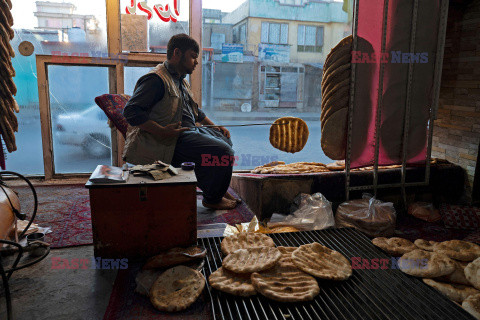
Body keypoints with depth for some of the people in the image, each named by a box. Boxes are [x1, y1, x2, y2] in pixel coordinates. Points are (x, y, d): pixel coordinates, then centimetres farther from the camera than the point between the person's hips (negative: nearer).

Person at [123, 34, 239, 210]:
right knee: (222, 151, -22)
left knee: (225, 139, 17)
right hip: (171, 141, -11)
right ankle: (212, 199, -2)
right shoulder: (156, 79, -13)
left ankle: (219, 189, 24)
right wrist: (162, 131, -28)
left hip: (189, 130, 11)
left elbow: (195, 110, 31)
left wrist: (214, 126, 20)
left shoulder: (180, 80, 19)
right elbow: (131, 111, -21)